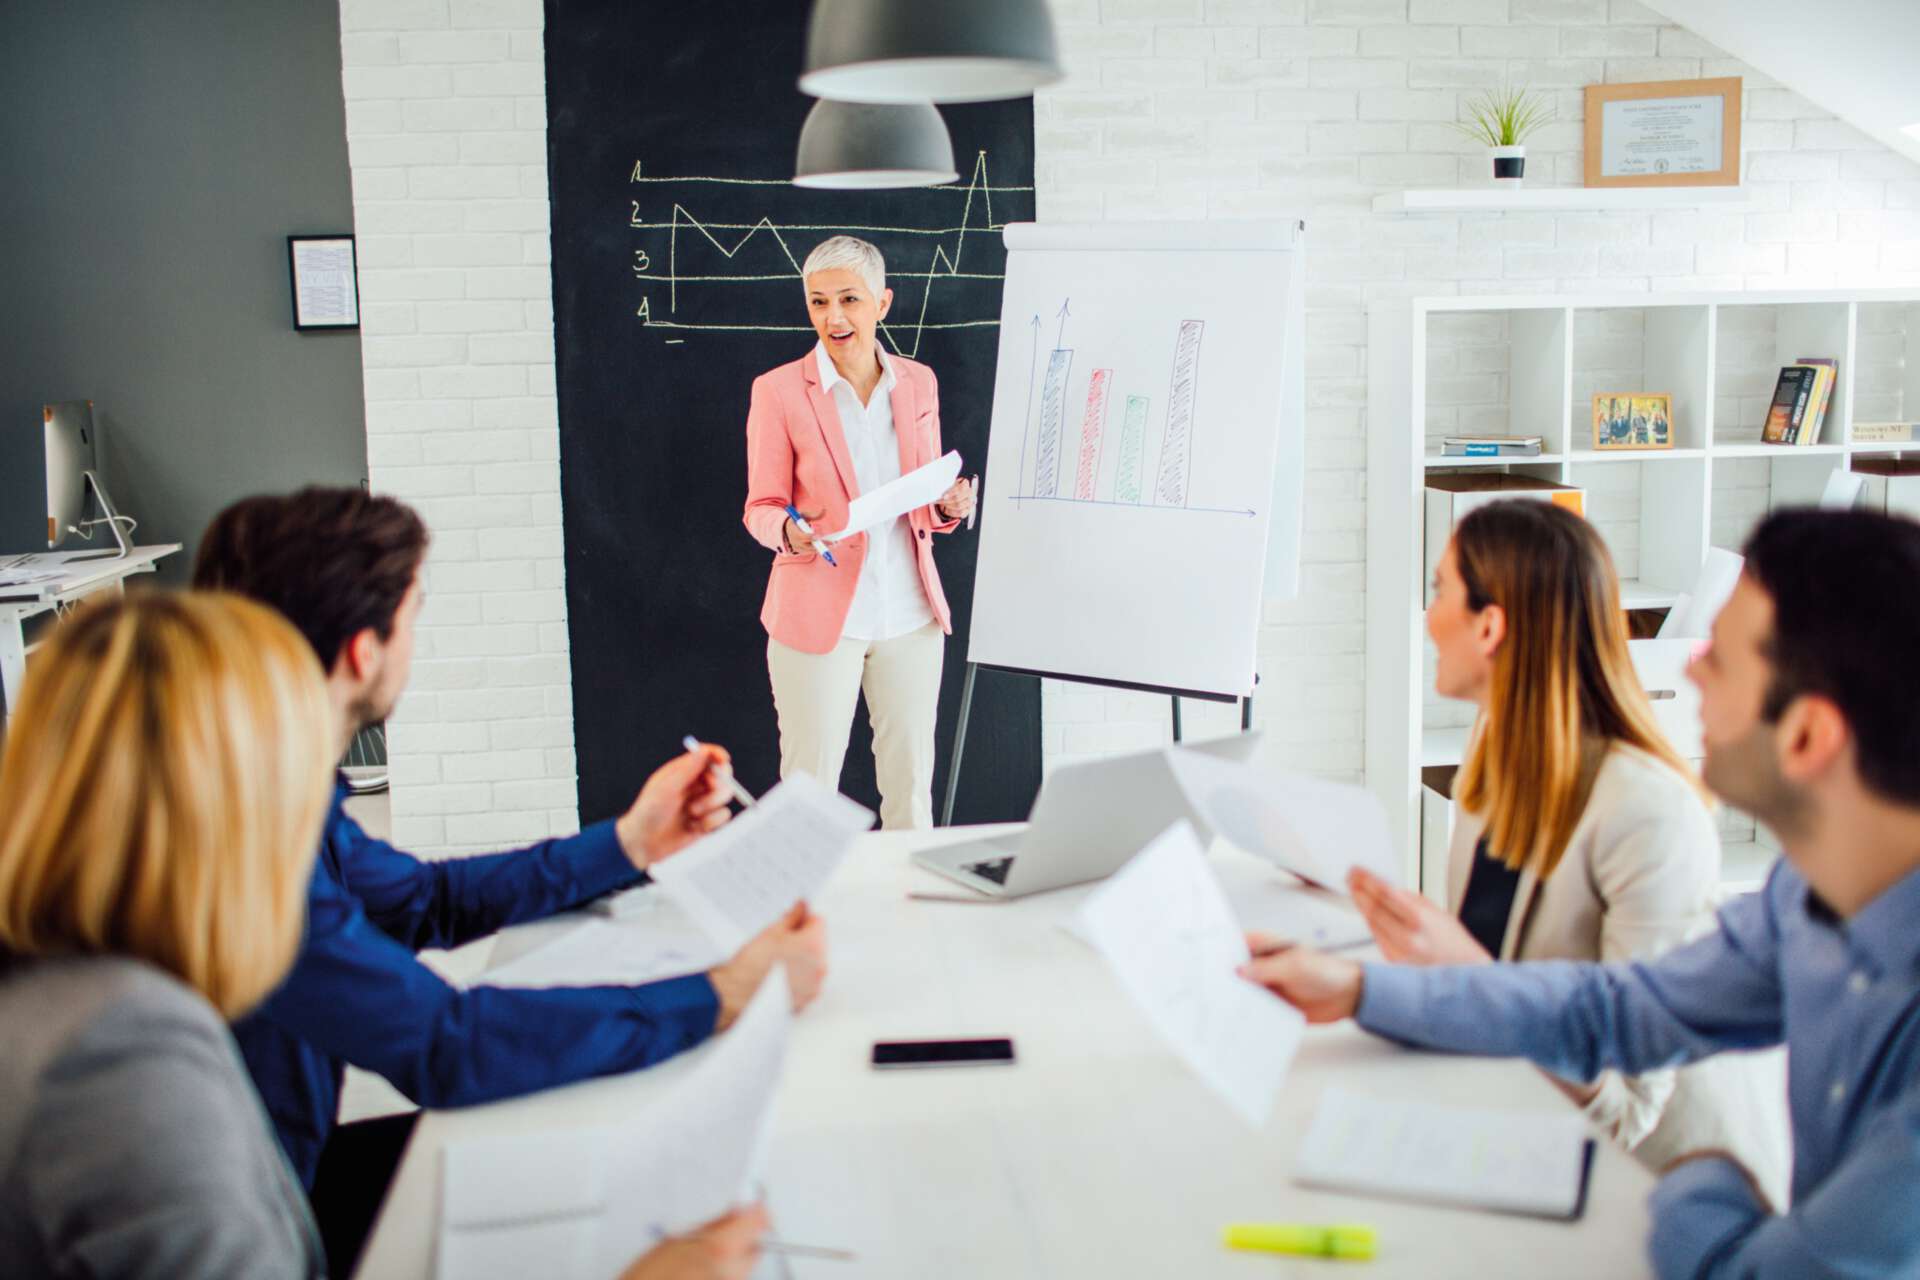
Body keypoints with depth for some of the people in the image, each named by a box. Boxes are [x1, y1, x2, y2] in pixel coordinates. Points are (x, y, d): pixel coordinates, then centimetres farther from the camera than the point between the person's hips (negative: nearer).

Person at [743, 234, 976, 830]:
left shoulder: (917, 382, 8)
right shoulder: (778, 389, -4)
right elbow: (762, 508, 0)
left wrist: (948, 505, -7)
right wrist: (791, 532, -23)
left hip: (909, 612, 4)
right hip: (818, 614, -3)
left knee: (912, 784, 9)